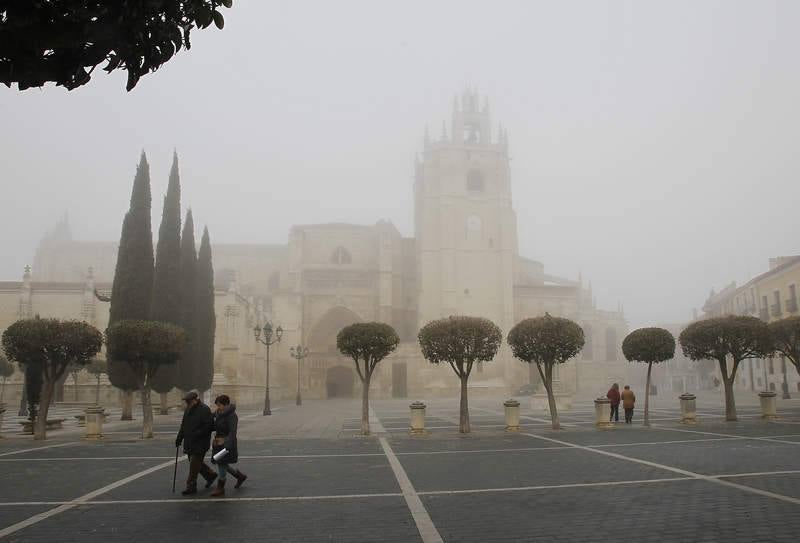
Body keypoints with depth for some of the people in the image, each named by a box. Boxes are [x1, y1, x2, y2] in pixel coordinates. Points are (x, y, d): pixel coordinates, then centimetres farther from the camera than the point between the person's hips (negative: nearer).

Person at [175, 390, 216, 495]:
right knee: (196, 463, 16)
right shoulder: (188, 409, 12)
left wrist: (196, 435, -23)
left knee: (194, 465, -6)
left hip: (200, 444, -8)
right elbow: (183, 425, 19)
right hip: (189, 443, 8)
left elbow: (208, 427, -19)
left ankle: (191, 487, 3)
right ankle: (210, 475, 34)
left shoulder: (204, 410, -14)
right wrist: (179, 438, 10)